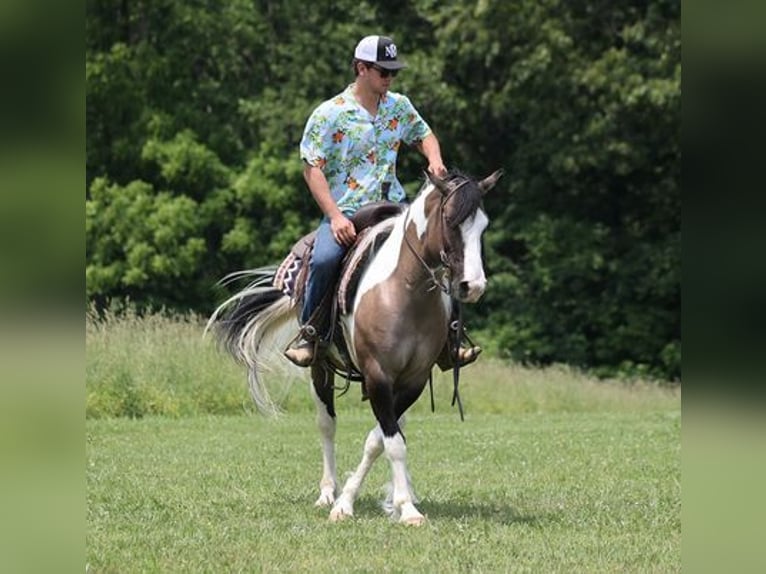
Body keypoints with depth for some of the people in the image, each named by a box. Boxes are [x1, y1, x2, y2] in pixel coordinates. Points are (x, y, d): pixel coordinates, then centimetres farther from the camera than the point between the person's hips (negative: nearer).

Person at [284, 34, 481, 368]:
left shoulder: (399, 106, 11)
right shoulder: (329, 115, -5)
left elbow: (423, 135, 28)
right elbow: (312, 169, -8)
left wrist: (435, 160, 3)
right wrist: (335, 217, -19)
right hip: (346, 211, -4)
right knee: (324, 260, -32)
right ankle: (310, 334, -12)